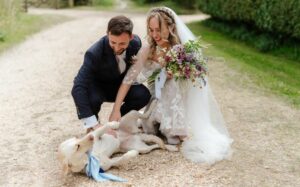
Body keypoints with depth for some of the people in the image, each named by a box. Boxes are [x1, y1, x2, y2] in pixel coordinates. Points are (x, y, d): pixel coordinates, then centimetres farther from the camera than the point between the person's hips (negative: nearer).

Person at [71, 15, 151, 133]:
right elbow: (78, 88, -40)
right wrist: (93, 124, -48)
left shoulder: (136, 43, -21)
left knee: (143, 95, -24)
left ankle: (118, 119, 4)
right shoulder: (94, 53, -35)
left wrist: (118, 109, -17)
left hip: (120, 83, 4)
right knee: (93, 98, -37)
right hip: (98, 86, -3)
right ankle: (92, 127, -3)